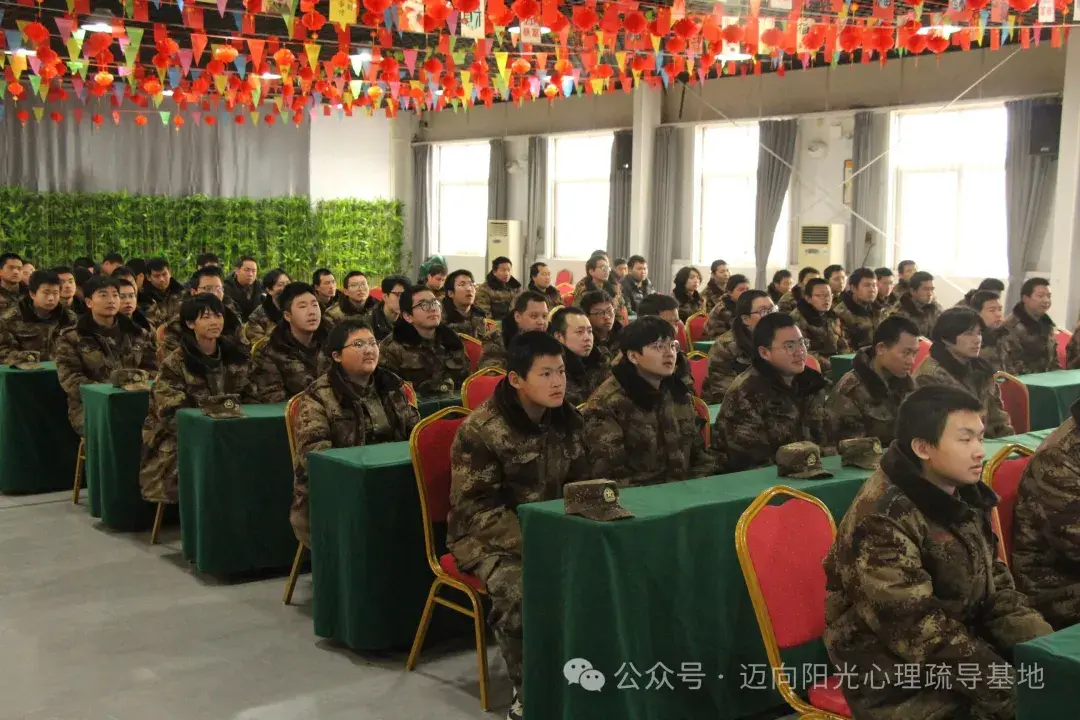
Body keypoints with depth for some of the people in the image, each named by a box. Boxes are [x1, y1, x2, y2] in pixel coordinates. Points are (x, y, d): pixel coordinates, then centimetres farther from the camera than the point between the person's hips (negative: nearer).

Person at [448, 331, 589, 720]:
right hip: (488, 535, -5)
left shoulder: (567, 419, 2)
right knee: (519, 588, -33)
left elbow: (578, 485, 11)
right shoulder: (481, 429, -16)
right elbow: (474, 507, -17)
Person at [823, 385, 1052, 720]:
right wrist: (1012, 690, -21)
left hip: (964, 646, 8)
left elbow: (996, 586, 11)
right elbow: (919, 633, -23)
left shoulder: (964, 497, 3)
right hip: (899, 683, -7)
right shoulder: (882, 519, -22)